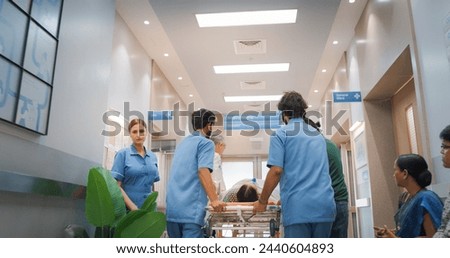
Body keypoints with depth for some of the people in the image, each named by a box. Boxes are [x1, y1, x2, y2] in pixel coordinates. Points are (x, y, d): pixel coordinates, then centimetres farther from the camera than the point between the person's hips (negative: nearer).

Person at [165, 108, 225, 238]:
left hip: (172, 207, 8)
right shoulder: (206, 143, -2)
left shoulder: (183, 143, 23)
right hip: (191, 207, -8)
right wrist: (214, 199, -21)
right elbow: (203, 171, -16)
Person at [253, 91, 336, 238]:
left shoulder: (281, 134, 1)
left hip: (298, 207, -5)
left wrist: (262, 202, 2)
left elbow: (276, 171, -10)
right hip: (325, 205, 6)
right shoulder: (318, 135, 20)